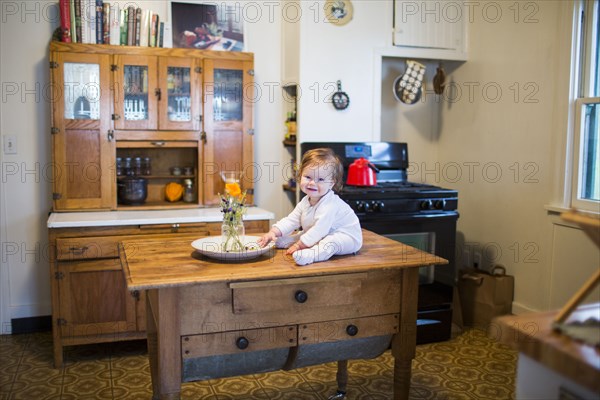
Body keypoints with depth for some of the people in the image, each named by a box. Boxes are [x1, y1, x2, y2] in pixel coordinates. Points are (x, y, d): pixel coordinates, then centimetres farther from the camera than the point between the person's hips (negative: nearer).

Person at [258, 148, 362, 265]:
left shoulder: (329, 205, -28)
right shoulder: (305, 202, 2)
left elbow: (319, 230, -31)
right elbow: (291, 220, 3)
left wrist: (299, 245, -25)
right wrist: (273, 232, -11)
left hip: (347, 237, -10)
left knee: (331, 241, -42)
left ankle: (311, 255, -61)